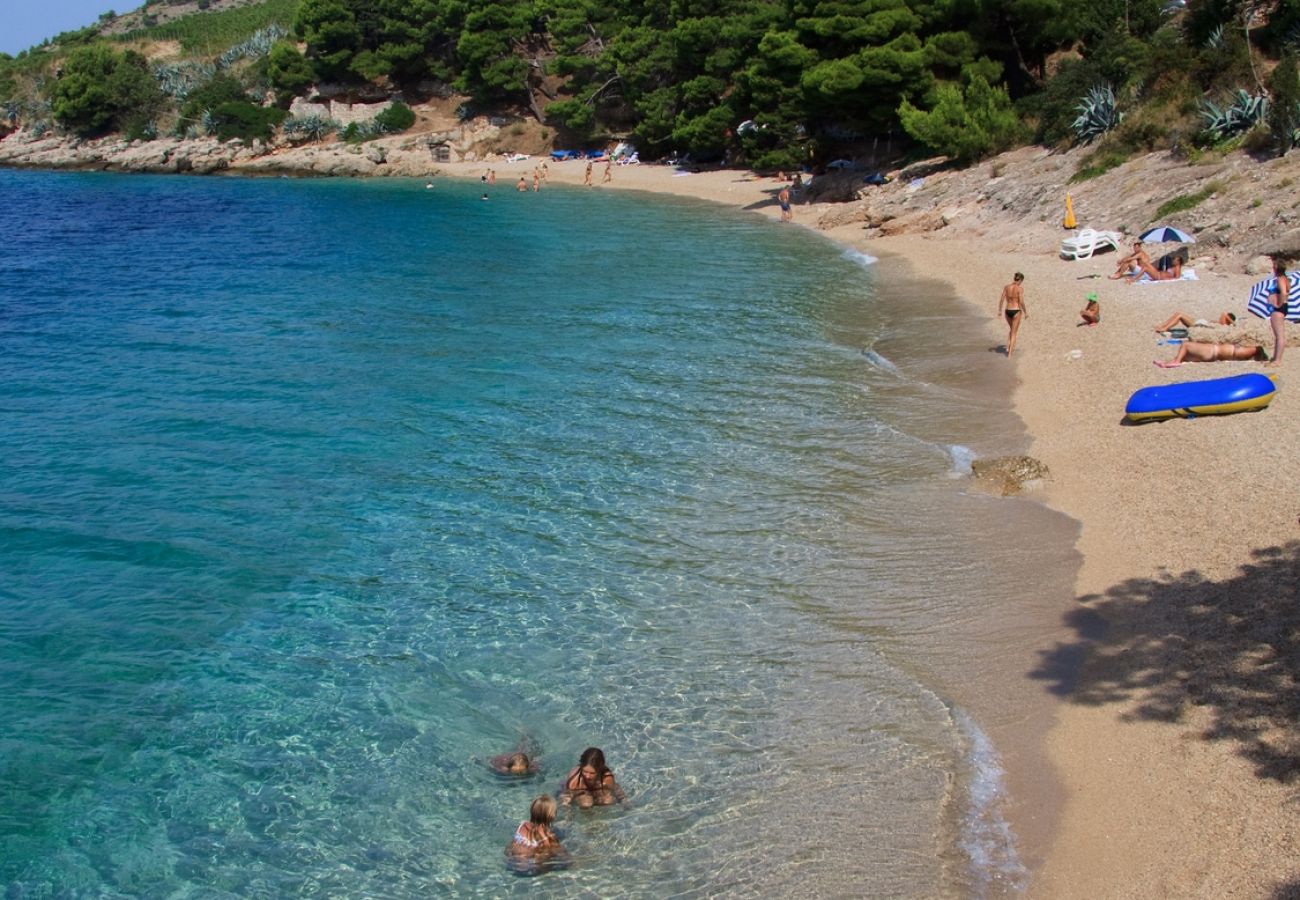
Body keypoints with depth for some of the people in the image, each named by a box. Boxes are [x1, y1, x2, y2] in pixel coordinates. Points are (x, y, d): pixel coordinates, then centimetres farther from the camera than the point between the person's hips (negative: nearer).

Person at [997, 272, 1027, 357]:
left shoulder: (1006, 287, 1)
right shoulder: (1020, 289, -13)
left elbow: (1001, 300, 2)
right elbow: (1021, 302, -15)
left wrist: (999, 310, 13)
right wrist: (1025, 312, -3)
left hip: (1007, 311, 5)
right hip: (1016, 311, -5)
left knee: (1012, 329, 28)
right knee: (1014, 333, 5)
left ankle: (1008, 347, 20)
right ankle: (1010, 353, 1)